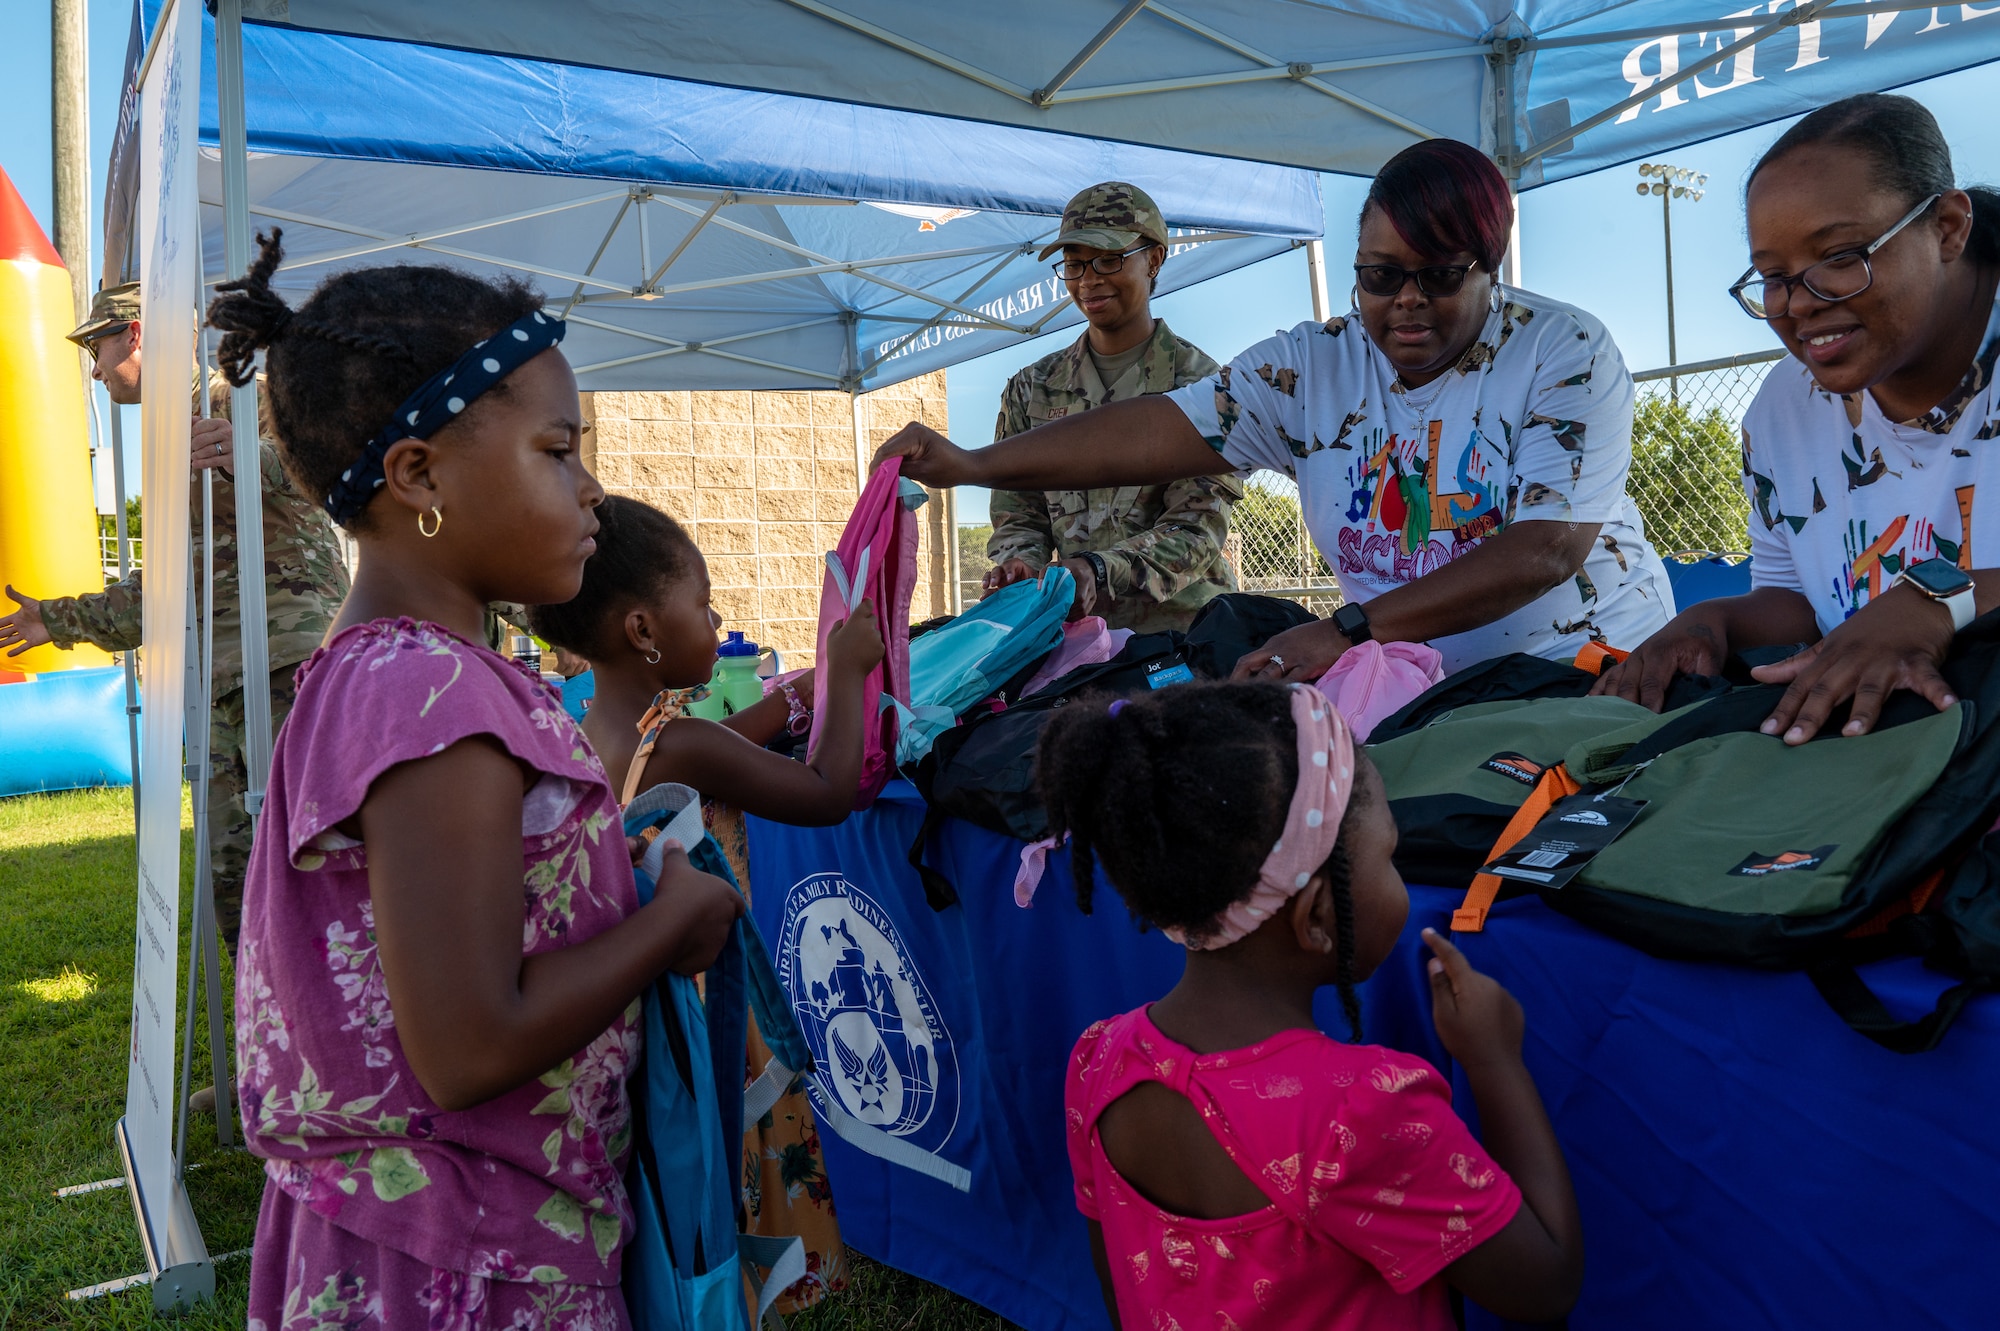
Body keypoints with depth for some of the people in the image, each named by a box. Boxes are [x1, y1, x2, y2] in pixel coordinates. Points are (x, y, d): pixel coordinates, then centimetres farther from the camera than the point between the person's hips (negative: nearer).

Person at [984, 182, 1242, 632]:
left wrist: (1099, 570, -23)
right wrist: (1018, 565, -10)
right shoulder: (1031, 389, 16)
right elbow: (1019, 516, 14)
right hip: (1075, 630, 4)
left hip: (1185, 625, -3)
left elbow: (1197, 528, -6)